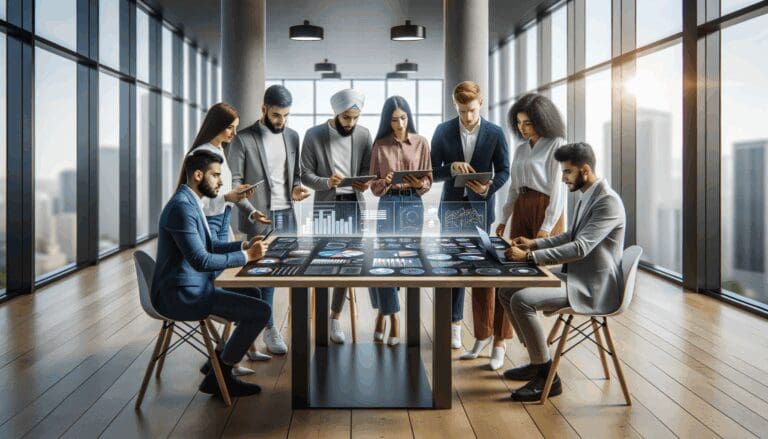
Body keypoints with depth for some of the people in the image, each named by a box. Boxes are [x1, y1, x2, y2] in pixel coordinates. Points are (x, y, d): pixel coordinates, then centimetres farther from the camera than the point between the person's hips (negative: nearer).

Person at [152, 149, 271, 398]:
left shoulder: (191, 202, 13)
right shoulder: (182, 207, -20)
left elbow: (211, 244, 21)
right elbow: (201, 261, -26)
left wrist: (244, 245, 6)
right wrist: (246, 256, -19)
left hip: (190, 286, 11)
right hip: (180, 295, -11)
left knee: (251, 294, 26)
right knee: (261, 311, -14)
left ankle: (223, 360, 30)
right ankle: (217, 377, -1)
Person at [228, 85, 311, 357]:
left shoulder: (292, 136, 10)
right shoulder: (243, 139, -6)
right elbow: (234, 182, -7)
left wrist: (296, 188, -3)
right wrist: (251, 210, -18)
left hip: (287, 215, 5)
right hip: (259, 218, -5)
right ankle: (268, 329, 10)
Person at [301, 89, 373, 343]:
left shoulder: (363, 134, 3)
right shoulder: (314, 135, -5)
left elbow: (367, 169, 8)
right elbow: (306, 175, -4)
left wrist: (364, 183, -14)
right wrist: (327, 182, -23)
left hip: (354, 204, 2)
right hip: (326, 206, -2)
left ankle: (335, 317, 16)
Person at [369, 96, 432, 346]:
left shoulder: (421, 143, 4)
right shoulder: (380, 145, 3)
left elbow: (428, 181, 6)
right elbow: (374, 186, 4)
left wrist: (420, 184, -16)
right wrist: (385, 182, -17)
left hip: (413, 206, 1)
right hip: (388, 205, -1)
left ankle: (383, 311, 21)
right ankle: (392, 316, 2)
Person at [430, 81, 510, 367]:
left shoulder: (495, 134, -1)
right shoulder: (443, 132, 2)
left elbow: (504, 171, 3)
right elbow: (432, 172, 2)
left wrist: (488, 188, -17)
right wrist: (452, 167, -19)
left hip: (481, 208, -2)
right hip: (452, 207, 2)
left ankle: (489, 335, 6)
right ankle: (454, 322, 24)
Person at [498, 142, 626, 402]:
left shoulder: (608, 201, -19)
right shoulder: (586, 197, 12)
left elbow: (580, 248, -28)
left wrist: (529, 256, -29)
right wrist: (534, 243, 11)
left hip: (593, 288, -10)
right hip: (575, 276, 10)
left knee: (521, 300, -25)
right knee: (506, 292, 7)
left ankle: (547, 377, -12)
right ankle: (537, 360, 17)